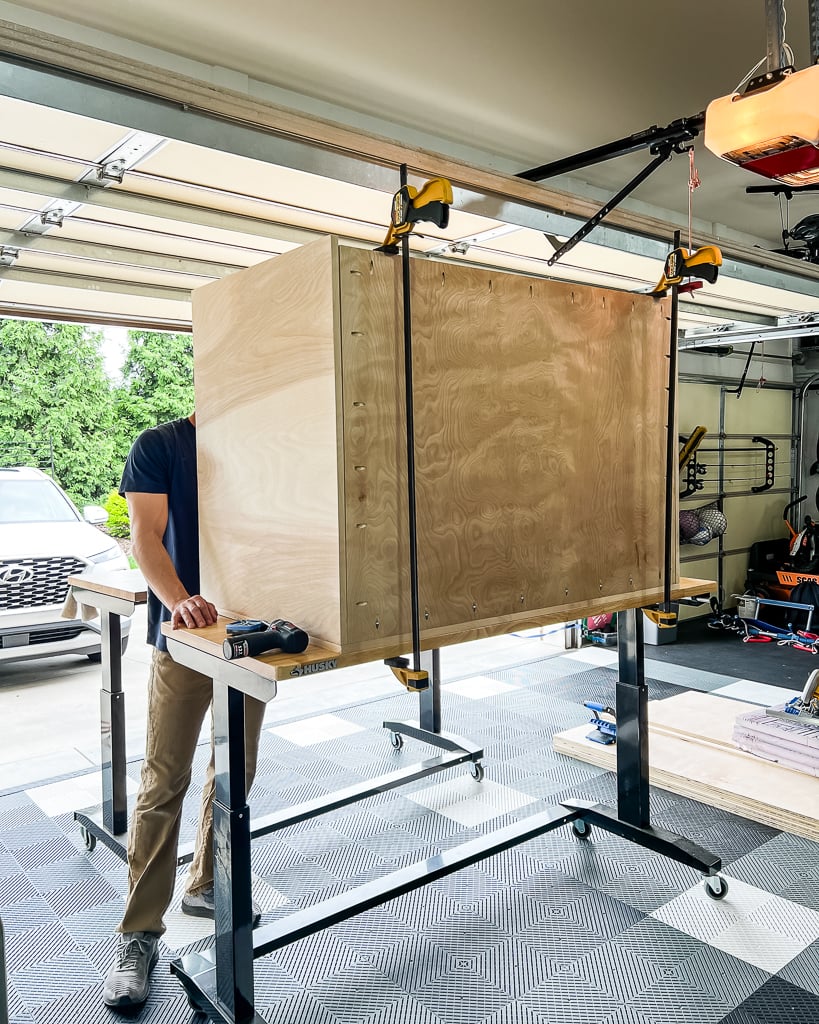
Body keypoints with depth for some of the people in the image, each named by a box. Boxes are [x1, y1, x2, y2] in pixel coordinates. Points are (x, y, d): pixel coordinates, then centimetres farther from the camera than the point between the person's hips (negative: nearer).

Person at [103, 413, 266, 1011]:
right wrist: (178, 599, -30)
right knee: (165, 782, -3)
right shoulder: (158, 447, -3)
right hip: (183, 636, -4)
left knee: (236, 770, 14)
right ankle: (140, 934, 11)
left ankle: (207, 886, 34)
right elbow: (147, 537, -12)